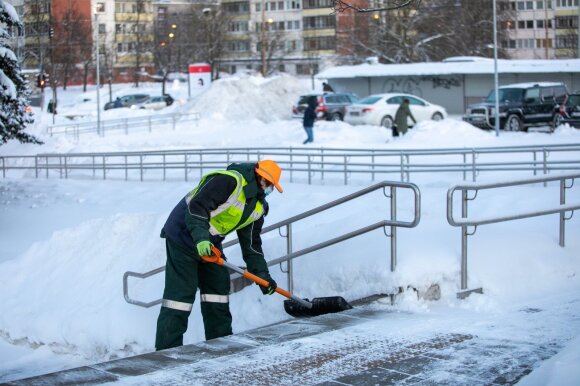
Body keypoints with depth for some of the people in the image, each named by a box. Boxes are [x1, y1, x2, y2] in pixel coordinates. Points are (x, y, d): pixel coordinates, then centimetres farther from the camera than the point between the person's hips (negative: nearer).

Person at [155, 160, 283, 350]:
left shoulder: (258, 207, 7)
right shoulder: (228, 180, -22)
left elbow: (252, 243, 11)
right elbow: (196, 207, -29)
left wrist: (262, 274, 5)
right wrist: (200, 238, -40)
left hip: (210, 244, 9)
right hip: (184, 234, -9)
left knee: (218, 286, 8)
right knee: (181, 292, -12)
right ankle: (167, 352, -11)